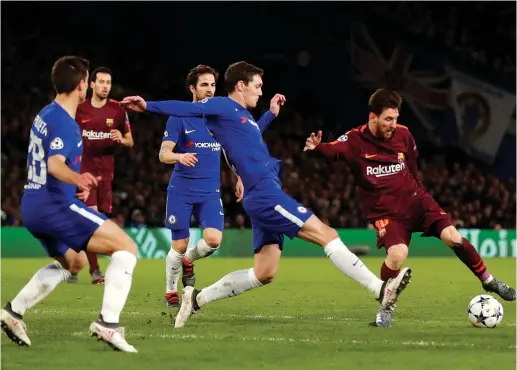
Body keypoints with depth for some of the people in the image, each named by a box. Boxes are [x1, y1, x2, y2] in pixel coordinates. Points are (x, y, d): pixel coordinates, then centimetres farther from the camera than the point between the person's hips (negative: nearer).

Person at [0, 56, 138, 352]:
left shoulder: (46, 115, 15)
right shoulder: (64, 122, -15)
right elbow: (55, 165, -32)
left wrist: (78, 184, 38)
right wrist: (78, 179, -51)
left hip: (33, 206, 10)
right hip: (55, 205, -10)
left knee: (72, 262, 31)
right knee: (127, 247, -12)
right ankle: (108, 323, -23)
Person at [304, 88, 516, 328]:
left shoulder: (403, 135, 0)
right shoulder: (355, 140, -12)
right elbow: (331, 150, -30)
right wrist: (317, 146, -51)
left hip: (415, 199, 4)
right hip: (384, 210, -3)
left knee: (452, 236, -12)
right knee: (397, 253, -28)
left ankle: (488, 281, 10)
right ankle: (387, 307, -4)